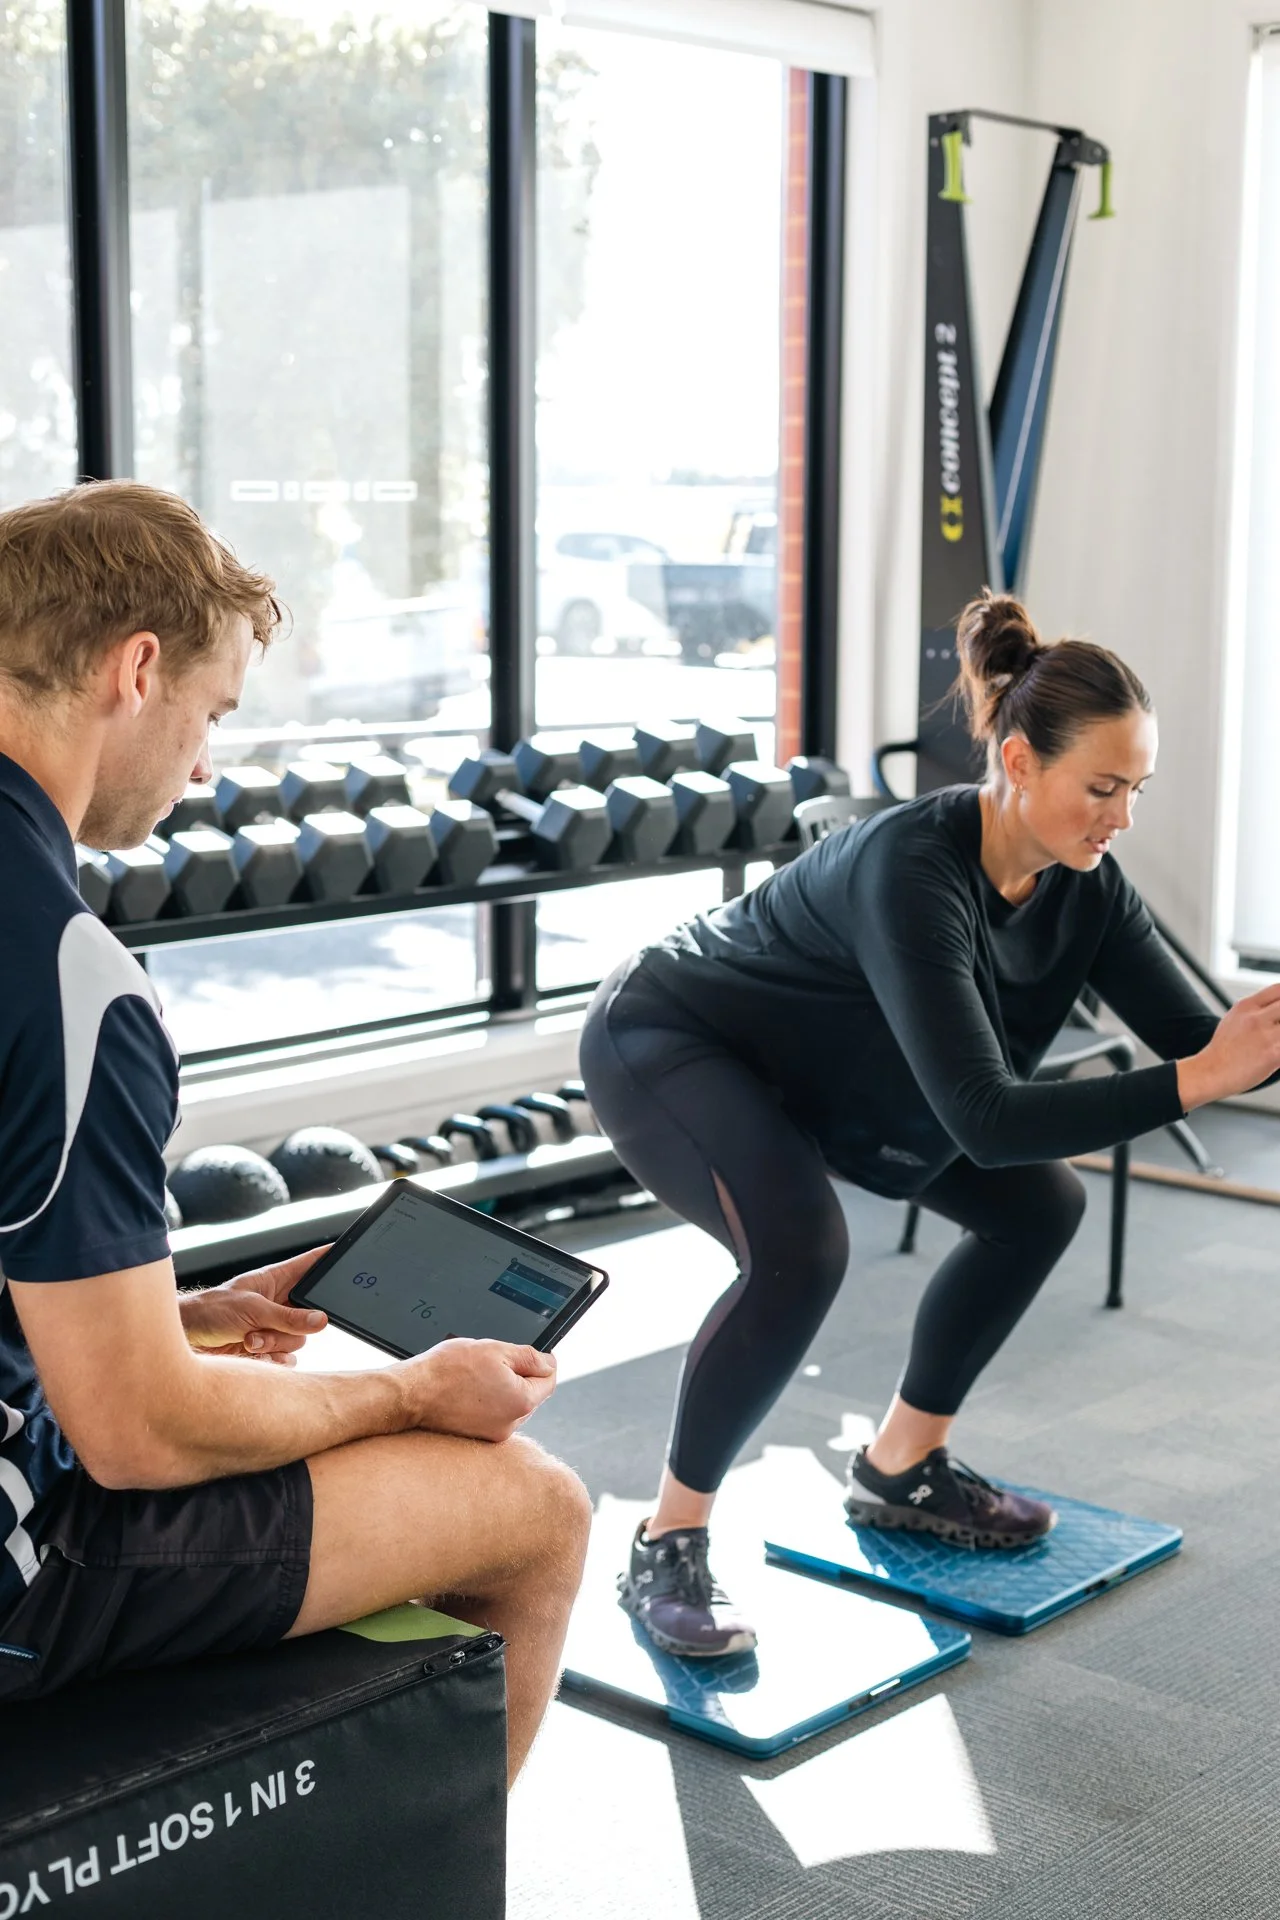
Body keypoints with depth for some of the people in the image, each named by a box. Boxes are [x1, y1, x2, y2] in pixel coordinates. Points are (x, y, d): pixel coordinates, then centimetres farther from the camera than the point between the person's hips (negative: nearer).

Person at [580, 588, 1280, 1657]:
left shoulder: (1083, 886, -14)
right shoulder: (914, 870, -38)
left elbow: (1191, 1032, -13)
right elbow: (986, 1120, -43)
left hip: (811, 1067, 9)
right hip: (666, 1043, -8)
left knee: (1038, 1203, 5)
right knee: (800, 1252, -33)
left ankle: (903, 1470, 21)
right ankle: (666, 1549, -14)